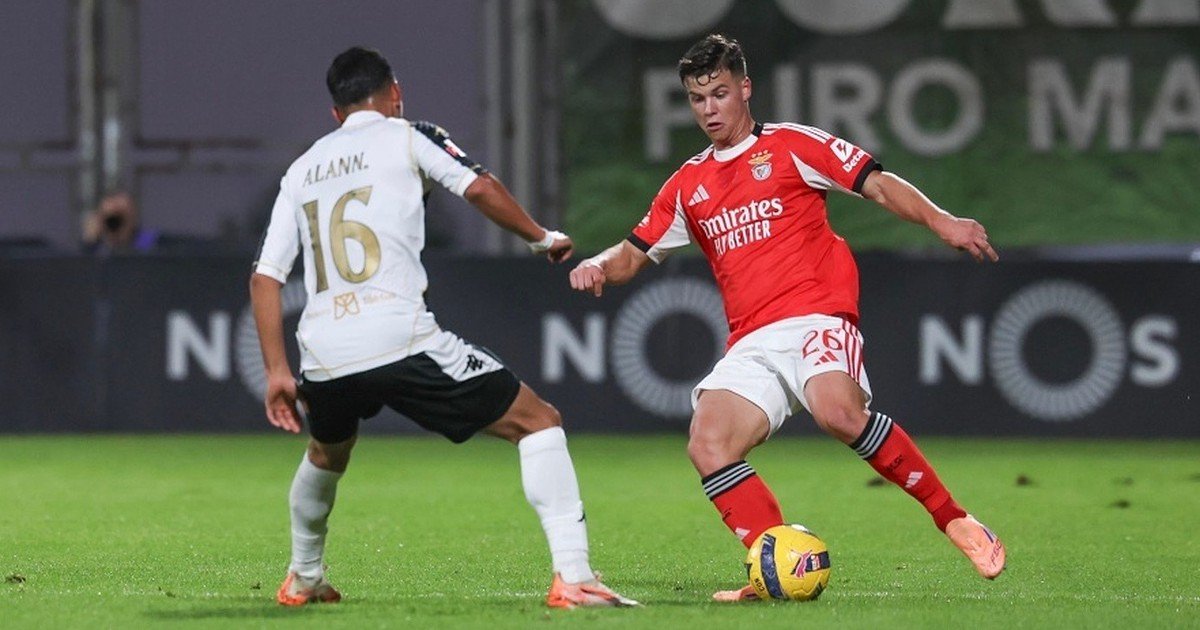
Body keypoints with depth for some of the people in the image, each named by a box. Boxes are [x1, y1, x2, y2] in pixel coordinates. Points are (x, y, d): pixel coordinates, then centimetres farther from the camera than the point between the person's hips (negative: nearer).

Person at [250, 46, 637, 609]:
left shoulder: (303, 168, 22)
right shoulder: (405, 136, 9)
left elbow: (265, 276, 17)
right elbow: (478, 187, -5)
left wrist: (277, 371, 19)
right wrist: (542, 239, 10)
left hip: (324, 356, 5)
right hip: (399, 341, -5)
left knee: (327, 453, 38)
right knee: (538, 422, 2)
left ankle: (302, 580, 47)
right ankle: (572, 577, -11)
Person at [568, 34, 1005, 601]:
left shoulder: (790, 146, 7)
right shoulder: (687, 186, 21)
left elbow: (879, 186, 2)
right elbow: (635, 255, 24)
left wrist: (940, 221, -14)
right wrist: (599, 267, 0)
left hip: (816, 317, -5)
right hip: (751, 343, 5)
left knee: (839, 412, -33)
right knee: (708, 444, -19)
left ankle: (954, 520, -21)